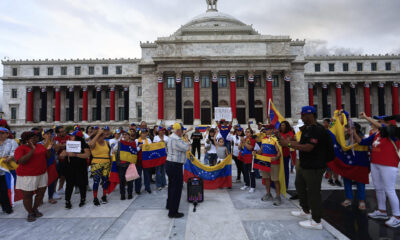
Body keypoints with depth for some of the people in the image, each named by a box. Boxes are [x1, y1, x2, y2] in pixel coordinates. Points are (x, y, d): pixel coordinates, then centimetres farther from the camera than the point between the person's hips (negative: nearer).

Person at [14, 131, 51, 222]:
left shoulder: (41, 146, 5)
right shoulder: (20, 148, -11)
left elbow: (47, 156, 11)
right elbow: (21, 161, -24)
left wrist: (49, 149, -9)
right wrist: (32, 149, -29)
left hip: (42, 174, 5)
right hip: (27, 177, -5)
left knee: (41, 193, 12)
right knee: (27, 195, 8)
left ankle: (35, 209, 34)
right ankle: (30, 213, 26)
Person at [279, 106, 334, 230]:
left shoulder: (318, 129, -20)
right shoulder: (307, 129, 12)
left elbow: (308, 148, -27)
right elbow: (301, 144, 15)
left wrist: (288, 144, -23)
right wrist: (286, 141, 3)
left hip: (314, 167, -11)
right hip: (304, 165, 11)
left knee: (313, 192, -1)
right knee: (299, 185, 22)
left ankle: (316, 221, 14)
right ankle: (305, 211, 40)